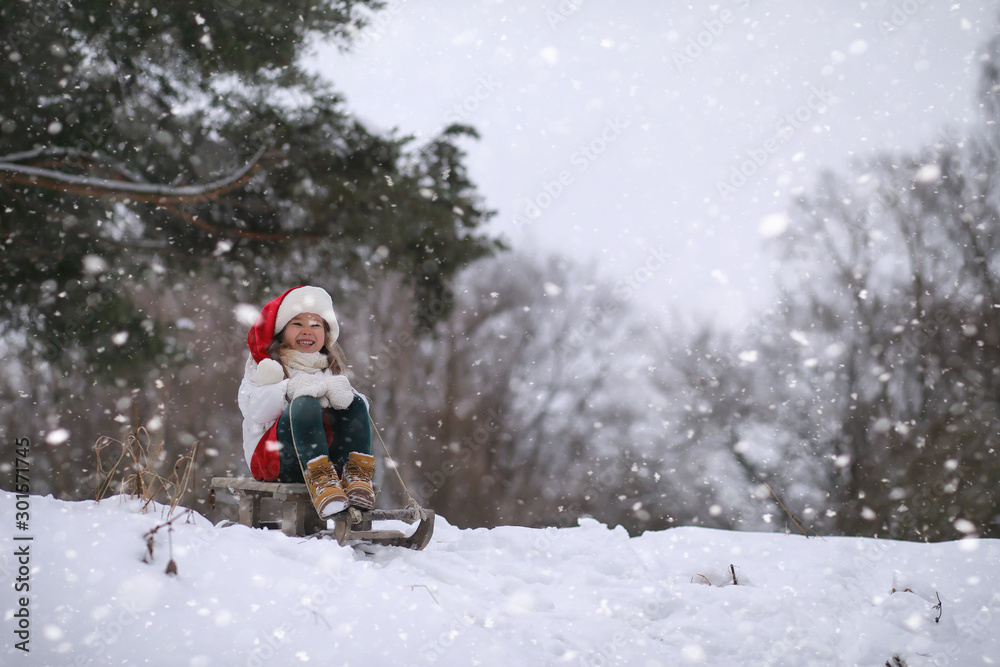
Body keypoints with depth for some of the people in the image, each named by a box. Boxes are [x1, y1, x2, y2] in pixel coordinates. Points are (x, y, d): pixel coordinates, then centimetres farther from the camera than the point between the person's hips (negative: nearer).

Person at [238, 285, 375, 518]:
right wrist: (289, 390, -20)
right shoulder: (265, 365, 14)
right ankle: (320, 481, -49)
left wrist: (341, 394, -17)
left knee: (355, 403, -15)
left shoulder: (332, 368, 23)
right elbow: (255, 412, -6)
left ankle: (356, 474, -32)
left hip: (327, 459, 4)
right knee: (304, 404, -30)